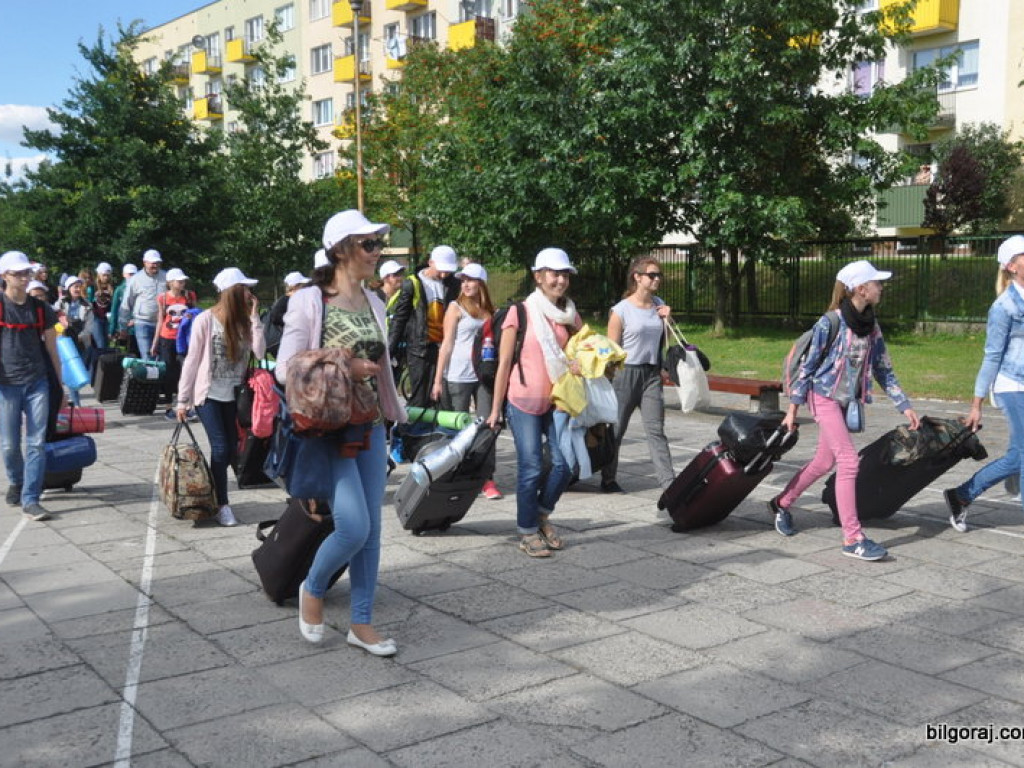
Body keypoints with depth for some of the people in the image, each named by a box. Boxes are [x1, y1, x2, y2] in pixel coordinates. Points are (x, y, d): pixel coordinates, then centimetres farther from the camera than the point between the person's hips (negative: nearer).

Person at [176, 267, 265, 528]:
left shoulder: (243, 321, 2)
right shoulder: (206, 320, -9)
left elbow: (259, 352, -12)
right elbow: (192, 361, -7)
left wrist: (254, 318, -12)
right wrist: (182, 400, -6)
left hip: (231, 396, 5)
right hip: (208, 394, -5)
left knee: (229, 450, 7)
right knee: (221, 448, -10)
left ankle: (211, 494, 25)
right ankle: (222, 506, 0)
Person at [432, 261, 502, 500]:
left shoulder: (488, 310, 12)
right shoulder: (456, 307, 1)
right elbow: (447, 343, -2)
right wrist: (438, 379, -7)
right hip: (458, 377, -3)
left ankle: (487, 479, 1)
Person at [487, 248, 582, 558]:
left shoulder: (571, 315, 8)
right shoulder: (521, 312, -6)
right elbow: (504, 363, -5)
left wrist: (583, 363, -11)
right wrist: (495, 409, -6)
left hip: (558, 401, 5)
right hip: (525, 400, -4)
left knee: (564, 464, 0)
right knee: (531, 467, -2)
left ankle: (542, 515, 25)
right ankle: (527, 532, 14)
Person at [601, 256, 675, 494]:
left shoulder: (659, 305, 10)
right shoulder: (621, 310, -6)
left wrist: (667, 319, 1)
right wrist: (610, 380, -6)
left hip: (651, 374, 4)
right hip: (626, 372, -4)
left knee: (656, 429, -3)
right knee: (616, 429, 6)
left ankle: (668, 480, -7)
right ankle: (608, 480, 19)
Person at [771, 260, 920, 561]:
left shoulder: (871, 326, 4)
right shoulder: (830, 323, -15)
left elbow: (884, 370, 10)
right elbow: (808, 366, -11)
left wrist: (904, 406, 4)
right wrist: (793, 409, -10)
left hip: (846, 400, 7)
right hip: (824, 395, -7)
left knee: (824, 461, 15)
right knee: (849, 460, -13)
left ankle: (781, 503, 36)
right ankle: (852, 539, -8)